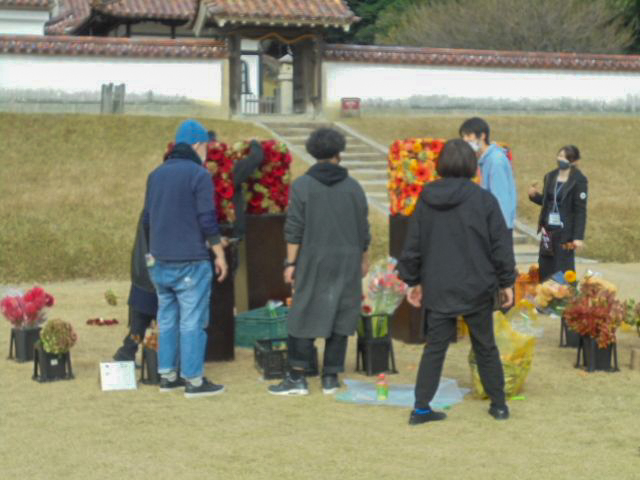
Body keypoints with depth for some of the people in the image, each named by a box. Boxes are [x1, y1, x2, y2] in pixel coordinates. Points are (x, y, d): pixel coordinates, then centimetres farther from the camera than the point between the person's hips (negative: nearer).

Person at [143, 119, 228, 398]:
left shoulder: (156, 174, 12)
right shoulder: (198, 174, -10)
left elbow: (147, 219, 18)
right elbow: (207, 220, -13)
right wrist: (220, 254, -4)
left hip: (160, 262, 7)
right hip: (190, 262, -7)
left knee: (167, 319, 13)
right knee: (192, 321, -3)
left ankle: (167, 376, 17)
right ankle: (194, 380, 0)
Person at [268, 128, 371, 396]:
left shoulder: (302, 185, -4)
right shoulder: (353, 187, 5)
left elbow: (294, 229, -7)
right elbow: (363, 230, 9)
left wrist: (290, 262, -3)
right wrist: (364, 259, 22)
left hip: (313, 262, -2)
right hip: (347, 263, 3)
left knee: (304, 317, 2)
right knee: (340, 318, 7)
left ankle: (297, 378, 0)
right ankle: (331, 378, 10)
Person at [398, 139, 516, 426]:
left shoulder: (426, 200, 0)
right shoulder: (483, 199, -8)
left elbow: (412, 245, 6)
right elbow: (500, 245, -6)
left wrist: (412, 281, 16)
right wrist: (506, 282, 4)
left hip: (437, 289, 2)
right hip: (477, 289, -2)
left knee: (434, 347, 8)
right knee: (485, 347, 12)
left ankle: (421, 408, 6)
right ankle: (498, 403, 21)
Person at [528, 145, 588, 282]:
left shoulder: (579, 181, -10)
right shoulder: (550, 177, 8)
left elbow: (581, 210, -11)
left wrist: (578, 237, -15)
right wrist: (535, 195, -3)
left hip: (565, 231, -6)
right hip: (548, 229, 6)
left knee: (563, 268, -2)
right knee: (545, 268, 10)